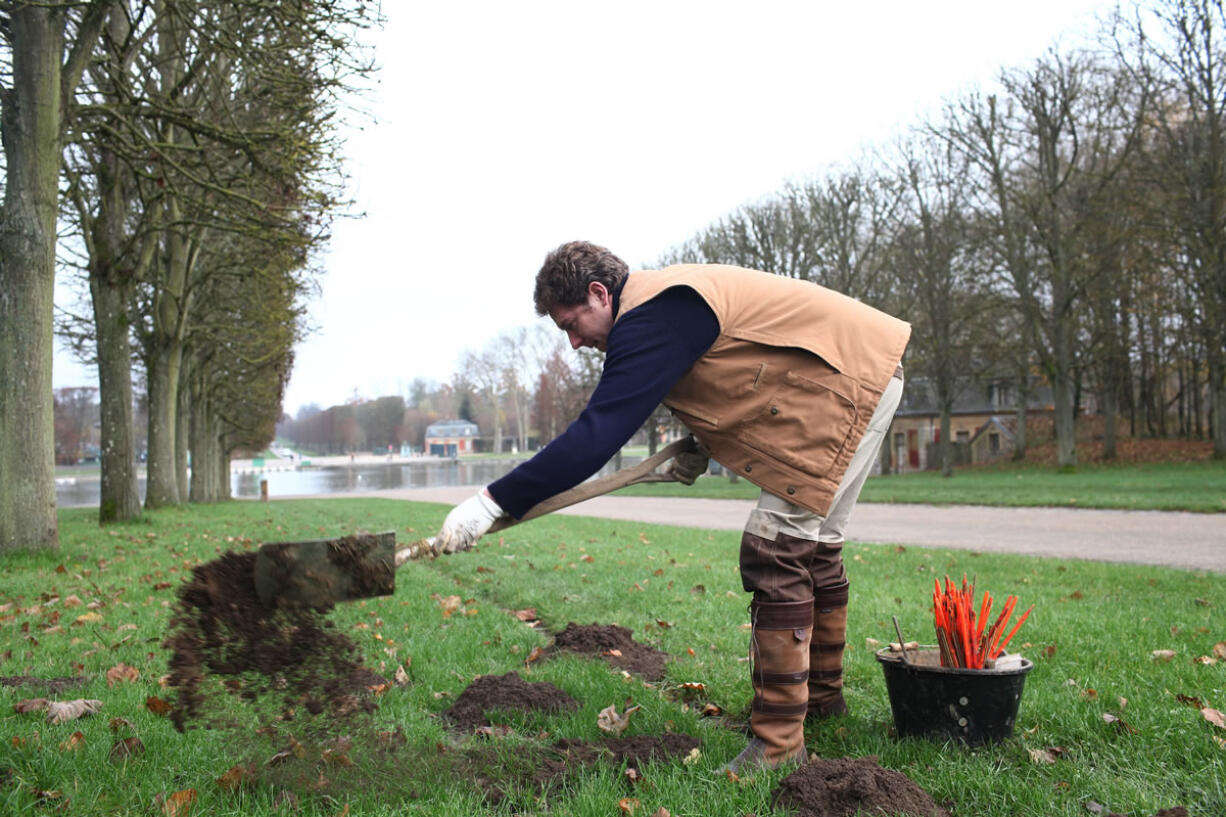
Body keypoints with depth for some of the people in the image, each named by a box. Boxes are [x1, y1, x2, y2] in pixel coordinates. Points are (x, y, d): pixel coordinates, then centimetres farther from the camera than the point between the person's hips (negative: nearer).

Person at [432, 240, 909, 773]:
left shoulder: (650, 318, -22)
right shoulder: (663, 301, 10)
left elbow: (596, 433, -30)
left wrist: (494, 501, -29)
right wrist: (701, 446, 16)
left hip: (852, 378, -11)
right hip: (857, 375, 11)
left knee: (777, 548, -13)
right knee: (812, 544, 19)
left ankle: (779, 742, -7)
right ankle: (821, 695, 35)